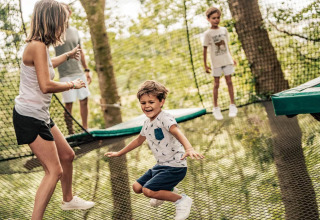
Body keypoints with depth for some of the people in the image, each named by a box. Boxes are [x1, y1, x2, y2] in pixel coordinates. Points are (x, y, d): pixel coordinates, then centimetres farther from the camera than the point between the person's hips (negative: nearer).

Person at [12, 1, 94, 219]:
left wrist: (68, 55, 51)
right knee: (54, 171, -11)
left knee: (67, 155, 22)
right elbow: (46, 86, -27)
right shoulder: (38, 46, -20)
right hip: (29, 117, -10)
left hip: (40, 116, 10)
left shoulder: (40, 45, 12)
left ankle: (68, 199, 42)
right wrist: (72, 85, -11)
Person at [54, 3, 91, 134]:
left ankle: (85, 129, 20)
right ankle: (70, 133, 7)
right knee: (68, 104, -4)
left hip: (79, 73, 5)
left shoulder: (74, 31, 12)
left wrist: (86, 70, 19)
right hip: (66, 74, -5)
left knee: (84, 101, 7)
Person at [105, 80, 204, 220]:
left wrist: (189, 148, -60)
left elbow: (177, 133, -40)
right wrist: (119, 153, 34)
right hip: (161, 165, 9)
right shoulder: (147, 123, 7)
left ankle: (181, 200, -3)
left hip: (175, 166, -9)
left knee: (148, 190, -19)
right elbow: (139, 140, 25)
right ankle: (168, 190, 33)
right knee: (137, 187, 12)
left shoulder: (165, 118, -19)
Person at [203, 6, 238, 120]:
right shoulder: (208, 33, -7)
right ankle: (216, 108, 13)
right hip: (216, 62, -3)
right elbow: (205, 49, -5)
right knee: (216, 84, 3)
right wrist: (205, 65, -5)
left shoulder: (224, 30, 5)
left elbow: (227, 45, 14)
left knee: (229, 81, 3)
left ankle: (232, 105, 13)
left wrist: (231, 58, 15)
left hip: (227, 60, 3)